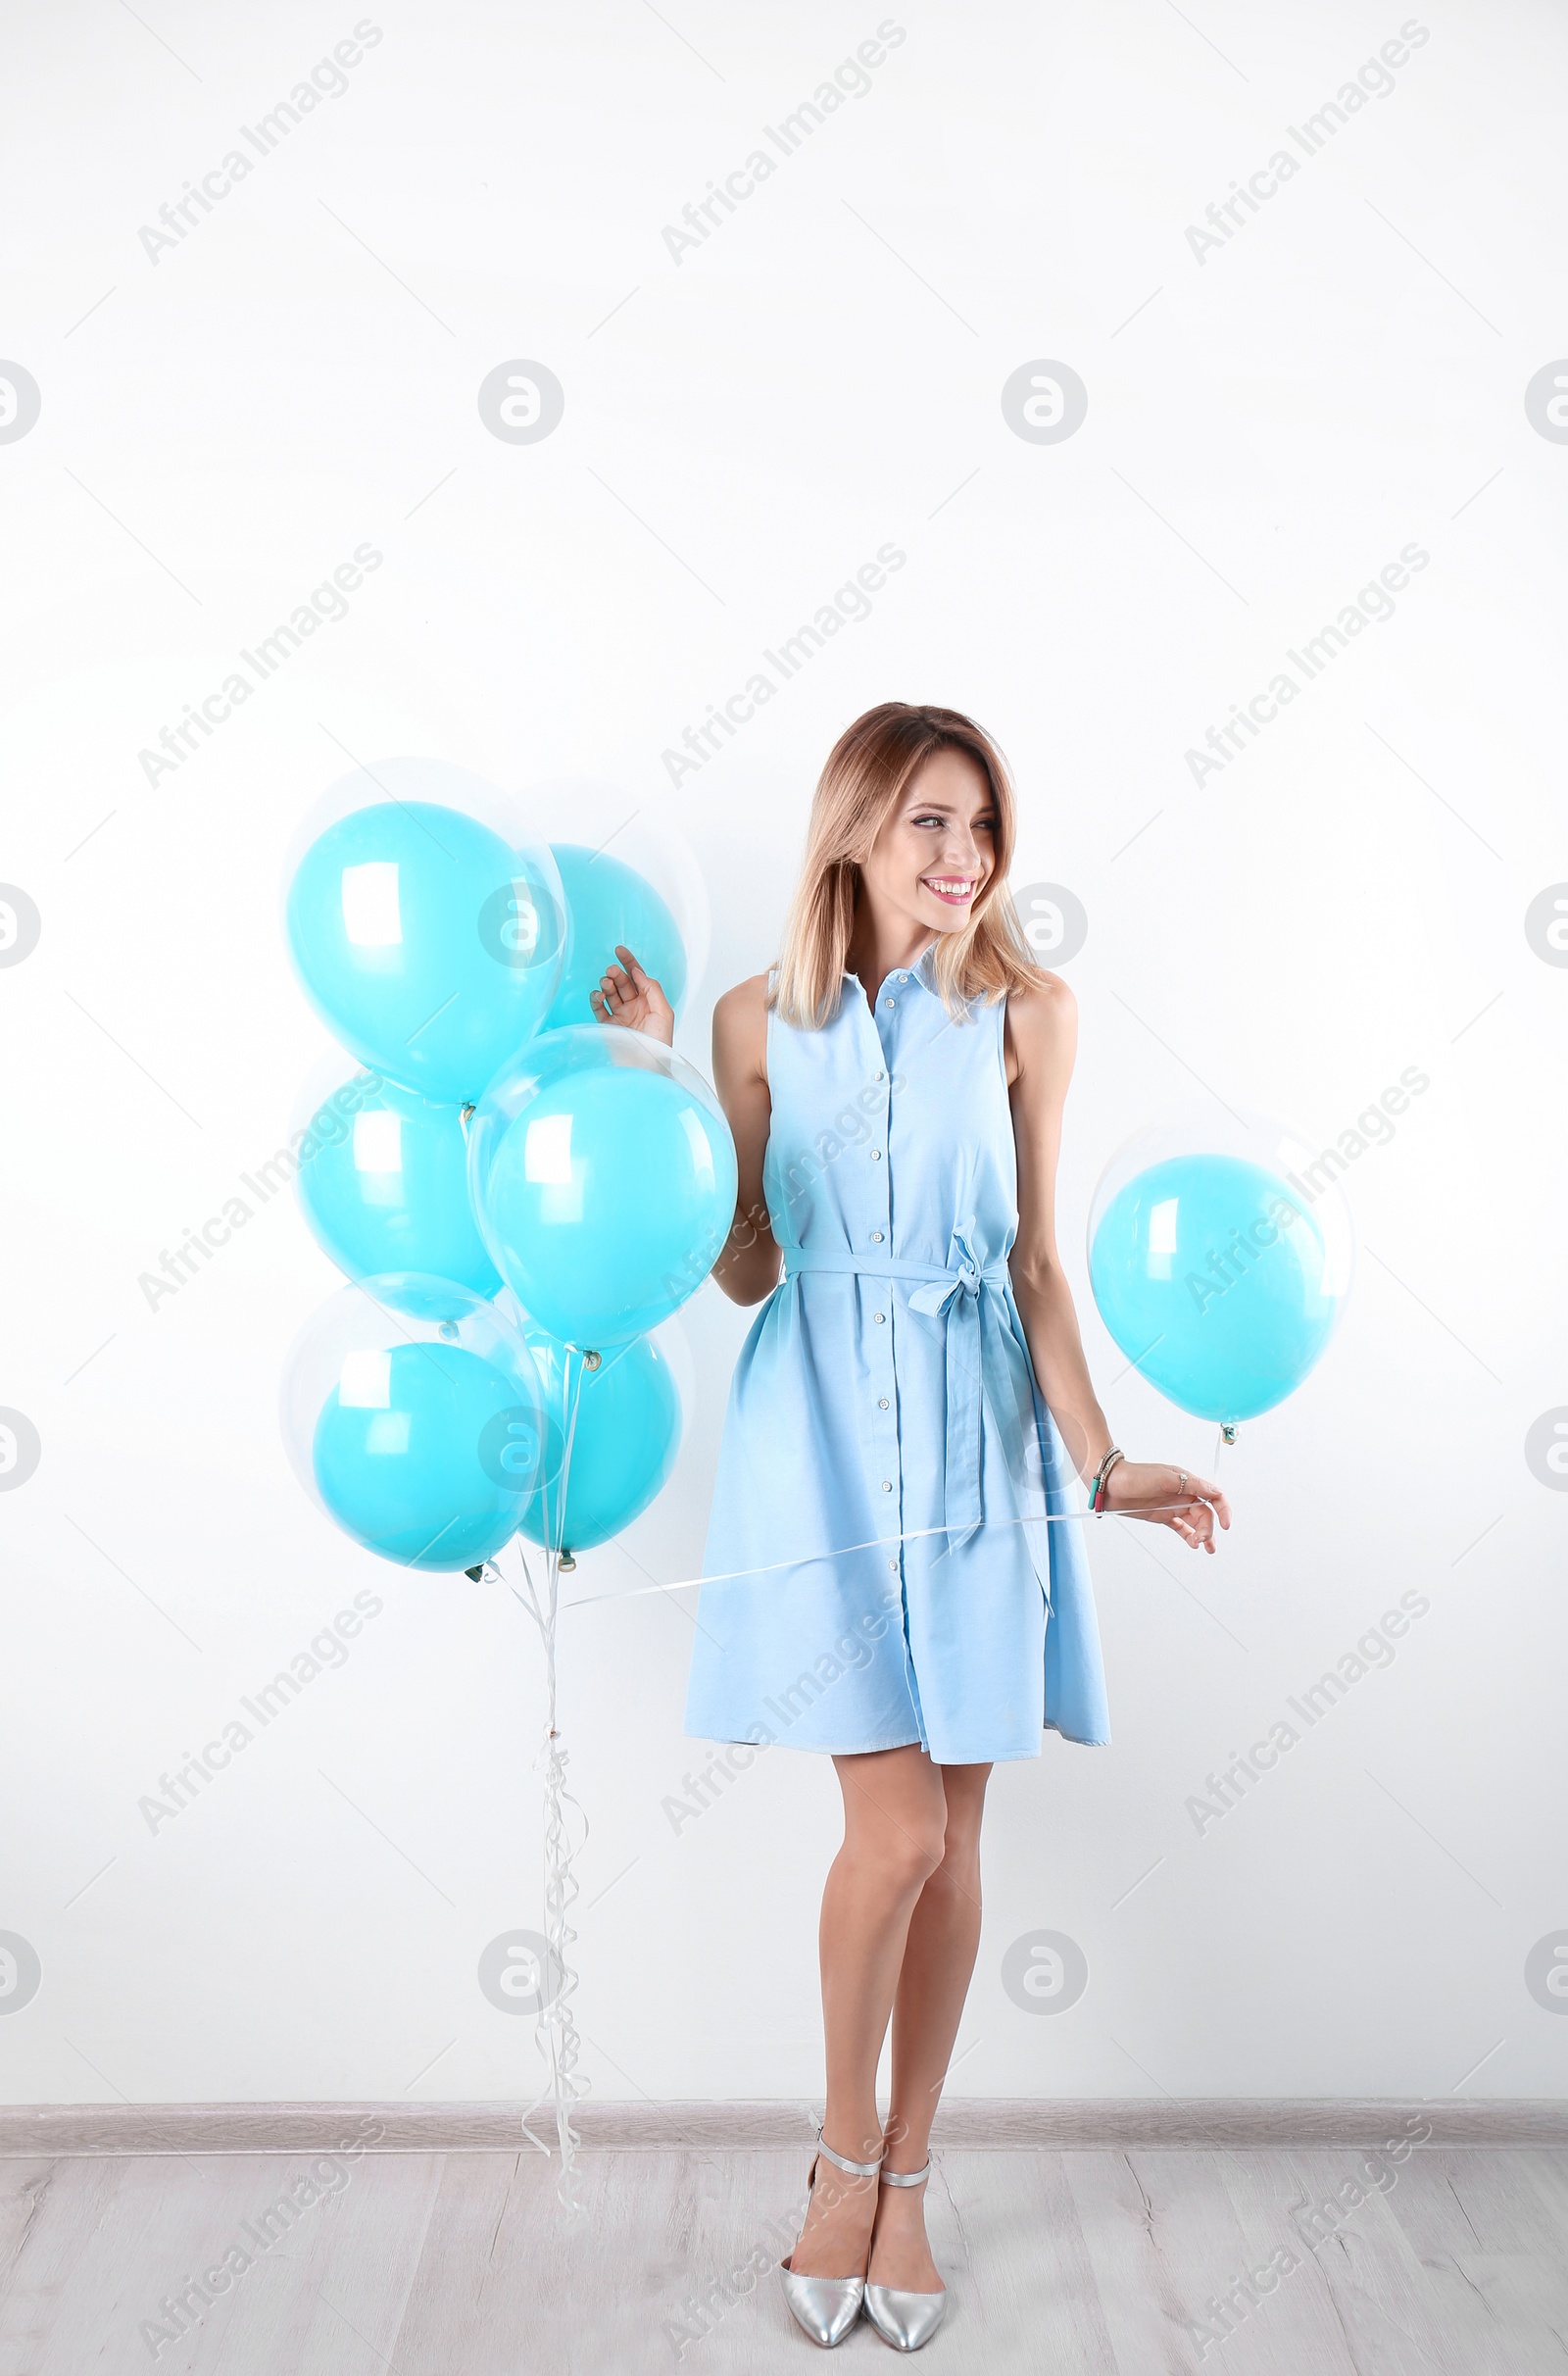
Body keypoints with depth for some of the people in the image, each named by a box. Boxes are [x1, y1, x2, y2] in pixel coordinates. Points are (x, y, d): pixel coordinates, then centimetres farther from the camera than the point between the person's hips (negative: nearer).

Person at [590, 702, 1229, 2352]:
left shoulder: (1026, 1012, 1)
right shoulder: (760, 1017, 2)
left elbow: (1036, 1263, 1)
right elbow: (746, 1273, 1)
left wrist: (1098, 1462, -9)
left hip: (972, 1433, 1)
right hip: (819, 1427, -1)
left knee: (951, 1837, 8)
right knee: (896, 1828, -6)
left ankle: (904, 2181, 28)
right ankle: (845, 2154, 21)